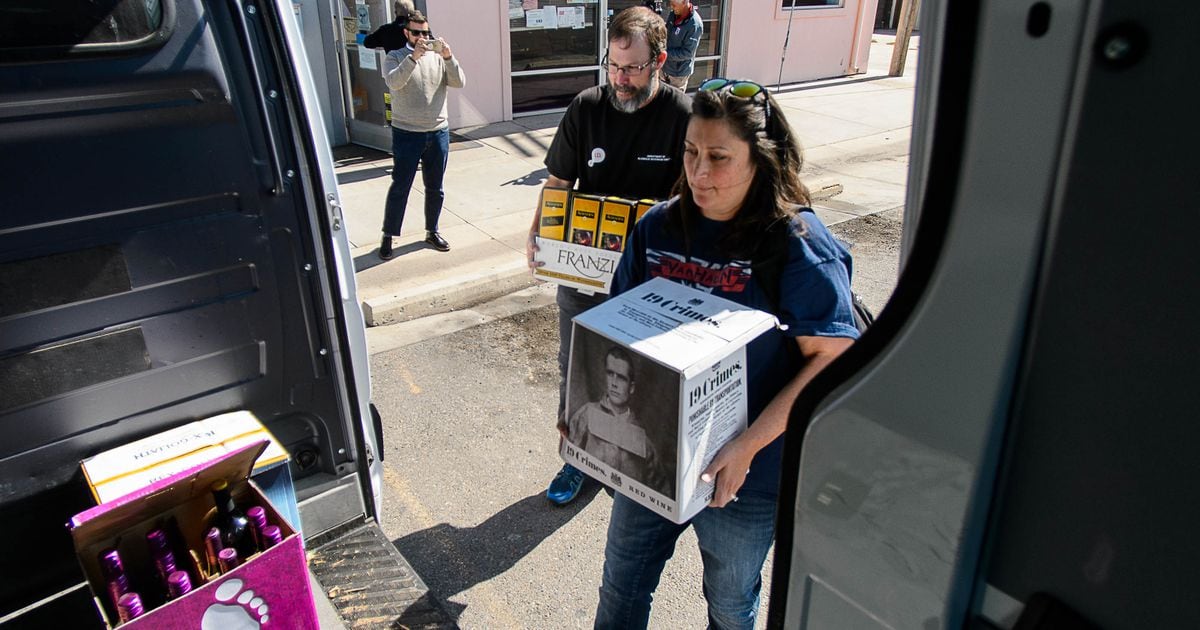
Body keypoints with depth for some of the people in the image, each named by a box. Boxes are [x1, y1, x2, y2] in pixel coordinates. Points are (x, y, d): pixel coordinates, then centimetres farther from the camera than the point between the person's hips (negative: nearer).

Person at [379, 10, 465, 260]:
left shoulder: (438, 57, 7)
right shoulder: (394, 57, 0)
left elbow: (459, 82, -4)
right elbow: (394, 82, -20)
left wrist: (448, 57, -18)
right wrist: (413, 57, -29)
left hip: (438, 132, 3)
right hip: (406, 134, -3)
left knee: (435, 188, 12)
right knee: (400, 187, 0)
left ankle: (432, 232, 28)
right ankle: (388, 237, 11)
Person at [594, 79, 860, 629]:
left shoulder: (799, 245, -18)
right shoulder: (658, 226, -4)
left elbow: (830, 359, -20)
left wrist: (748, 446, -25)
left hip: (747, 477, -3)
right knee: (622, 583, 22)